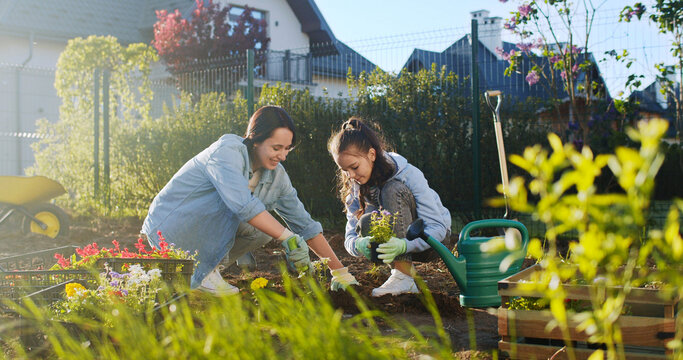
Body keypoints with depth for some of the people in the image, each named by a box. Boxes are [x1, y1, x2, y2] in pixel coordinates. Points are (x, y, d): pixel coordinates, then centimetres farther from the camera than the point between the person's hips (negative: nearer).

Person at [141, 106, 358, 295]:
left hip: (199, 233, 7)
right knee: (231, 201, -29)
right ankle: (203, 274, -18)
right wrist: (288, 238, -40)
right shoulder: (228, 150, -23)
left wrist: (339, 271, -5)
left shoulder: (276, 175, -3)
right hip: (167, 228, -7)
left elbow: (304, 224, -1)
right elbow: (242, 203, -39)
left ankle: (206, 263, 0)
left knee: (264, 229, -10)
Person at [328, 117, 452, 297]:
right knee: (365, 224, -29)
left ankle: (404, 276, -34)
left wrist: (404, 245, -46)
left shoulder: (409, 174, -22)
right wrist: (360, 245, -36)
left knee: (393, 190, -30)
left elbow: (438, 227, -26)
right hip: (397, 239, 4)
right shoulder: (356, 187, -5)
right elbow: (350, 237, -9)